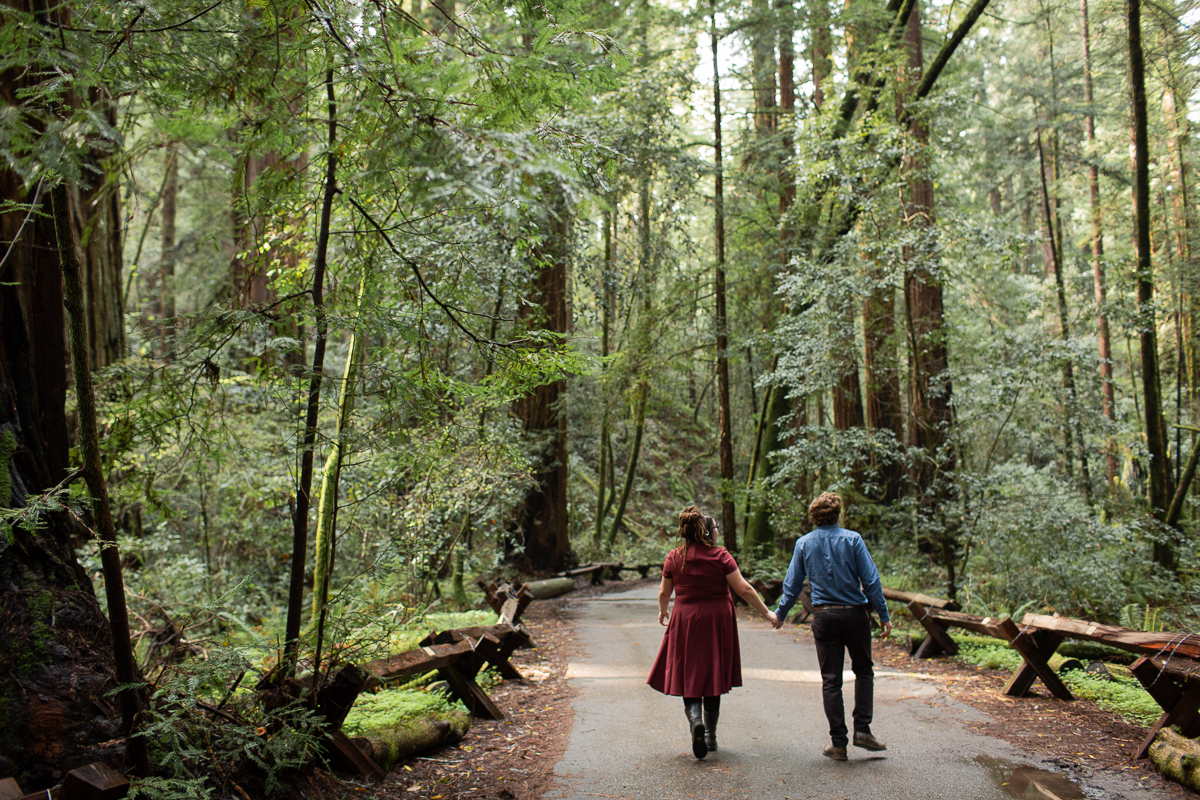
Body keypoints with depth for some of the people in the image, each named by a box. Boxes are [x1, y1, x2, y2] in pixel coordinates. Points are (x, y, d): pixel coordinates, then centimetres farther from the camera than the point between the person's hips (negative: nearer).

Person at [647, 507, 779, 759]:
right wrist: (767, 613, 2)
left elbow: (664, 592, 9)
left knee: (688, 676, 4)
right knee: (713, 677, 12)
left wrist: (663, 612, 29)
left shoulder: (674, 557, 0)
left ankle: (695, 720, -24)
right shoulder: (720, 556, -7)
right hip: (717, 622, -1)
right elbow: (744, 589, -7)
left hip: (685, 621, 1)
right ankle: (710, 736, 20)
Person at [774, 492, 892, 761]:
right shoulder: (852, 539, -5)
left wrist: (779, 614, 18)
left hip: (824, 617, 2)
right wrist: (884, 615, 0)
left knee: (831, 680, 6)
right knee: (864, 671, 16)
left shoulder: (804, 543, 2)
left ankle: (839, 743, 7)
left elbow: (792, 584, 6)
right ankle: (862, 729, 7)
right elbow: (870, 580, -6)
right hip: (855, 614, -1)